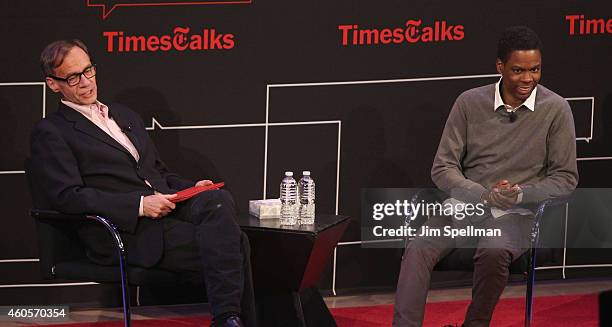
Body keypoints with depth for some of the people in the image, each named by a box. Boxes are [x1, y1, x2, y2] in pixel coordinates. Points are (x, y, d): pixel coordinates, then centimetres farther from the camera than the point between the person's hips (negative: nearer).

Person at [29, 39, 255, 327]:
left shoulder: (126, 116, 28)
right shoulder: (50, 133, 4)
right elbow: (67, 196, -9)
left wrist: (194, 188, 7)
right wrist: (140, 205, -17)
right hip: (126, 233, -7)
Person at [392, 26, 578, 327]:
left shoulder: (555, 109, -2)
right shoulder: (470, 103, 2)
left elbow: (565, 177, 3)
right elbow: (443, 168, 3)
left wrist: (521, 194, -15)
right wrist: (485, 195, -15)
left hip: (515, 215, -2)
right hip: (464, 205, 2)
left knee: (493, 253, -36)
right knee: (418, 249, -28)